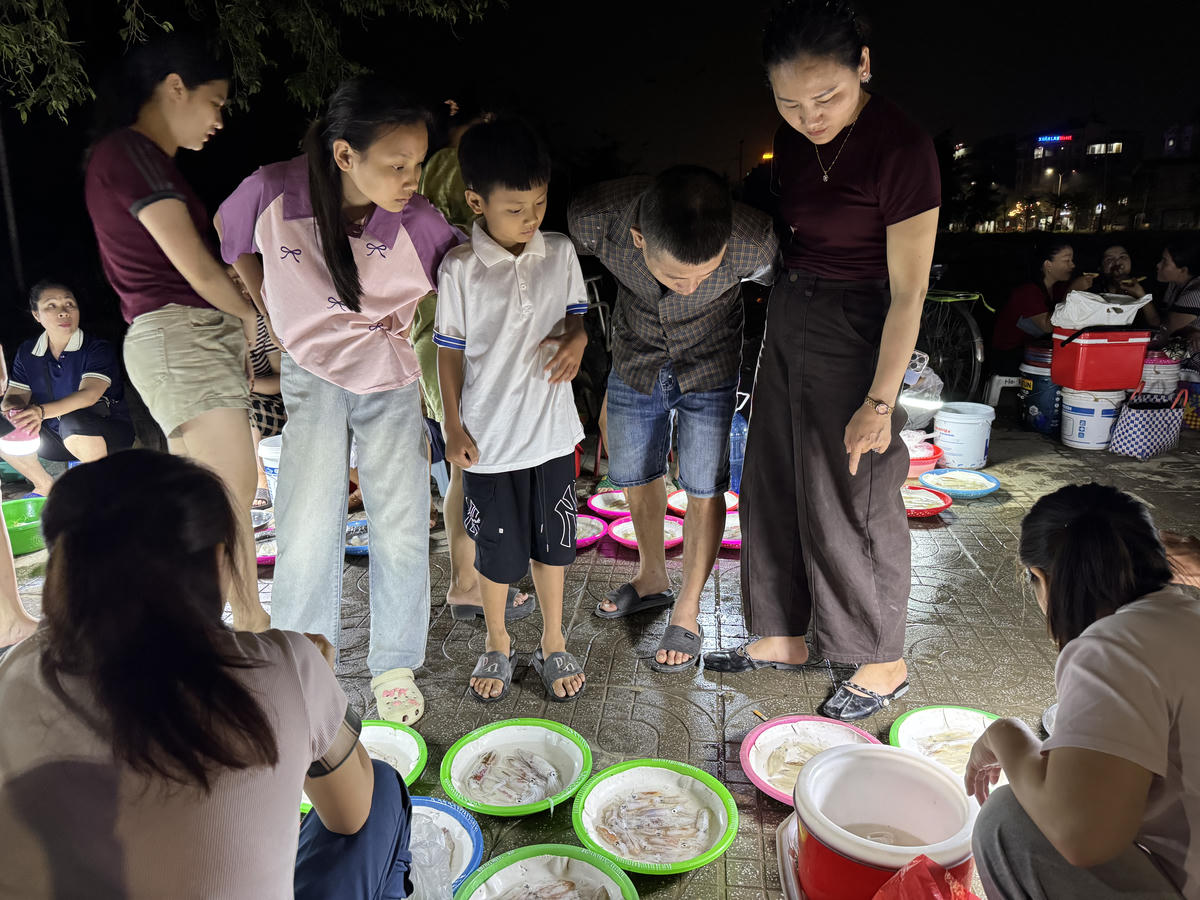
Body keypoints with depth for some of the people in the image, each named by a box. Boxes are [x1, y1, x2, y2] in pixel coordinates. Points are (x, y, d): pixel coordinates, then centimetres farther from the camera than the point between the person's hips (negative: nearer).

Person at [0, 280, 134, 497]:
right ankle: (45, 487, 5)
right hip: (57, 440, 6)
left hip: (108, 431, -6)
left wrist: (42, 411, -43)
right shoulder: (26, 352, 6)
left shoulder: (98, 349, -11)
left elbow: (89, 394, -26)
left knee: (73, 422, -36)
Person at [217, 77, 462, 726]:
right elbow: (228, 240, 3)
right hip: (313, 380, 0)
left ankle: (395, 666, 23)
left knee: (401, 532, 2)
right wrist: (281, 320, 4)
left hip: (391, 384, 0)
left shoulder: (416, 221, -22)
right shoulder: (272, 193, -20)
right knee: (306, 533, 2)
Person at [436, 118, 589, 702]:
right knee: (496, 549, 13)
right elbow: (449, 352, -4)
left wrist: (576, 340, -14)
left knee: (553, 543, 15)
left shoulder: (560, 253, -3)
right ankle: (497, 644, 37)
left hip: (552, 430, 3)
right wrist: (454, 428, -5)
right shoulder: (459, 269, -11)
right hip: (488, 436, -2)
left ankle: (553, 643, 36)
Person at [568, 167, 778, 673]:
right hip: (634, 362, 2)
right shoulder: (593, 219, -33)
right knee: (634, 475, 15)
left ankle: (687, 611, 21)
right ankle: (652, 579, 39)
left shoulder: (754, 240, -35)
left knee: (704, 489, 2)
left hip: (710, 370, -2)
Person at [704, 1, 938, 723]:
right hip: (790, 316, 8)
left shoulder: (901, 148, -20)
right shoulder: (794, 137, 2)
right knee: (774, 485, 12)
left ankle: (884, 664, 24)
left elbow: (908, 292, -18)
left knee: (852, 502, 2)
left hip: (857, 331, -7)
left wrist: (880, 401, -18)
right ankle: (784, 636, 31)